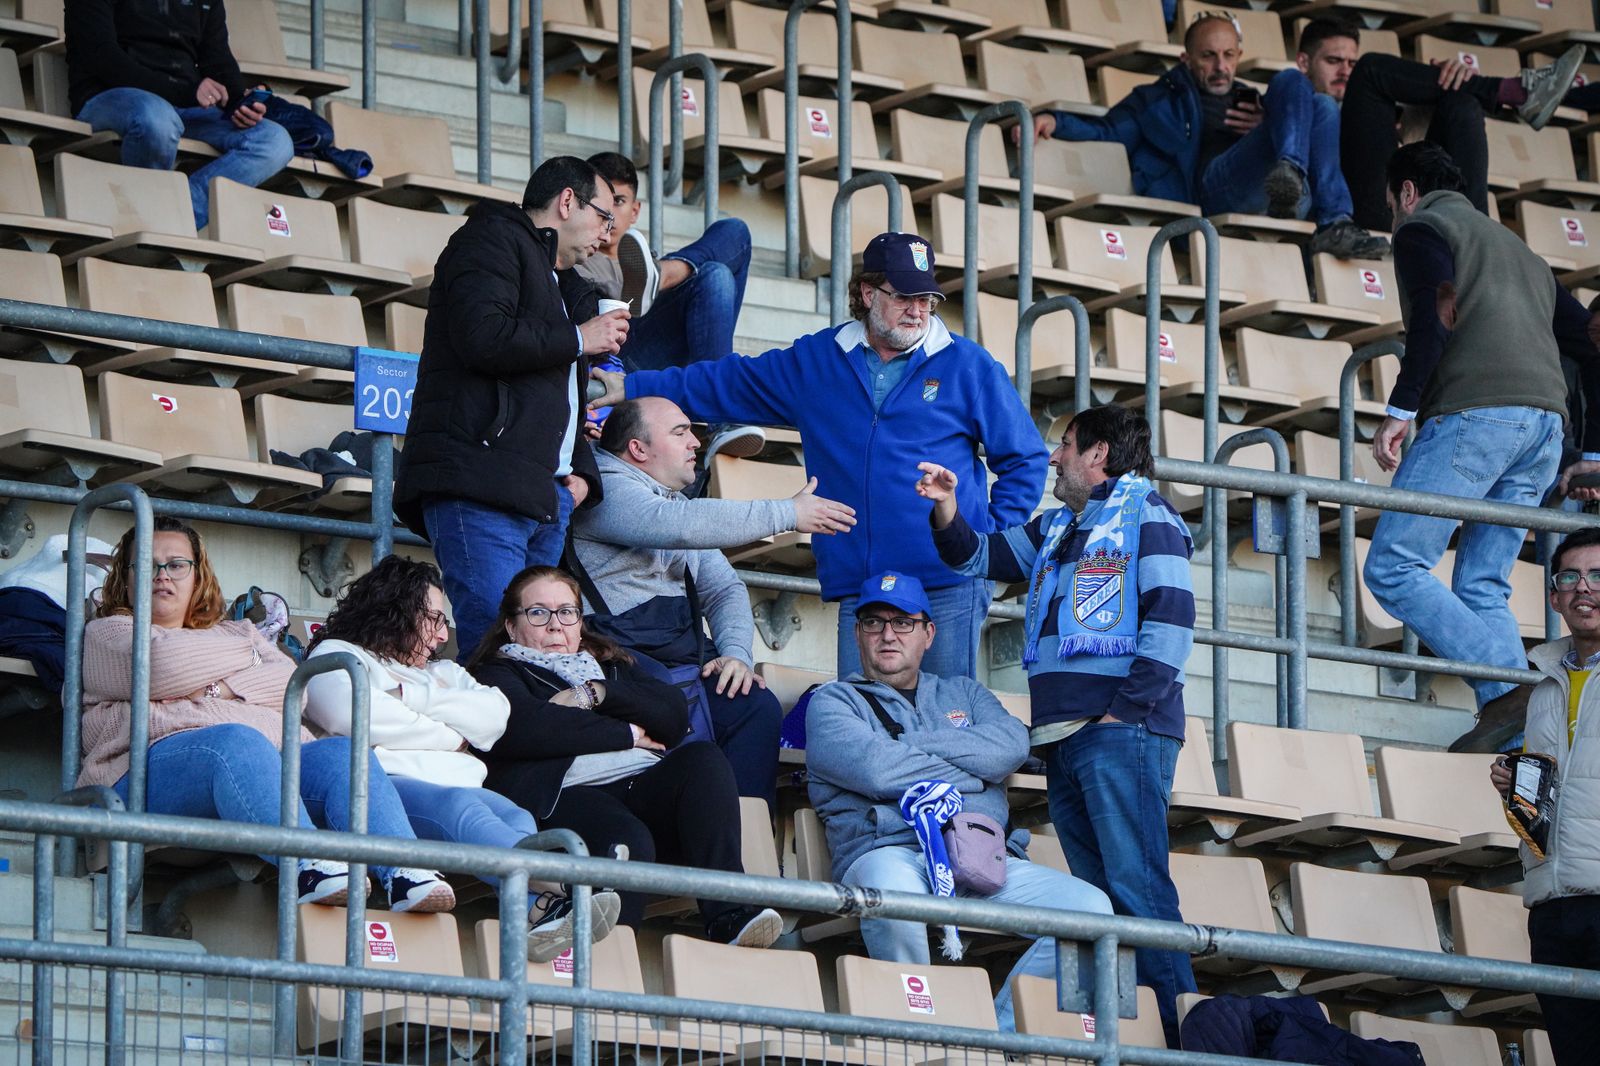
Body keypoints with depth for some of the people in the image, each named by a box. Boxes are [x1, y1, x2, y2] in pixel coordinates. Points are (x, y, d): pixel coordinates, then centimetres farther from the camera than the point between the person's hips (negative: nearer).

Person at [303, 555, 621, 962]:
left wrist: (410, 699, 5)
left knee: (516, 818, -29)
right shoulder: (337, 655, 20)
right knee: (459, 808, -37)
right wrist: (448, 738, 6)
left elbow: (494, 716, 16)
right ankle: (565, 886, -63)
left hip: (458, 785, 6)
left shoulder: (442, 672, 37)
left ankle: (540, 912, -60)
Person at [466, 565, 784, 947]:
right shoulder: (497, 675, 21)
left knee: (703, 758, -28)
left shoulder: (610, 666, 36)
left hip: (648, 788, 5)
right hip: (570, 796, -5)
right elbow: (526, 729, -4)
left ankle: (730, 918, -40)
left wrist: (594, 694, 3)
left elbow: (675, 715, 16)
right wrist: (626, 735, 2)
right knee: (627, 843, -38)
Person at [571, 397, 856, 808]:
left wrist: (737, 653, -3)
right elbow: (679, 525, -19)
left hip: (685, 660, 8)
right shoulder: (607, 490, 0)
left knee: (758, 706, -21)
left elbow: (724, 589, 20)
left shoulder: (678, 502, 29)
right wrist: (788, 515, -13)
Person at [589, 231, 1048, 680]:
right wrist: (631, 388, 18)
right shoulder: (815, 362, 14)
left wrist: (994, 541, 1)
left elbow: (1024, 459, 12)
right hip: (858, 590, 3)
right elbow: (727, 385, 23)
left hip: (949, 585, -3)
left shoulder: (969, 366, 6)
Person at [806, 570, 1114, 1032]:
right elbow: (876, 770, -5)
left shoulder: (963, 694, 29)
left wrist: (908, 747, 1)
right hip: (887, 851, -4)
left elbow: (1011, 746, 6)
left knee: (1090, 907, -20)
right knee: (892, 888, -43)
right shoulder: (832, 701, 17)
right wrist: (969, 774, 6)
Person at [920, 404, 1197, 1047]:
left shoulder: (1146, 518, 2)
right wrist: (947, 512, 10)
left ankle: (1180, 1033, -22)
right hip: (1063, 738, 8)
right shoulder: (1055, 530, 26)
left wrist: (1125, 711, -15)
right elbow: (977, 557, 31)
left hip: (1122, 730, -8)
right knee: (1098, 893, 3)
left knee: (1135, 884, -17)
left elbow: (1171, 624, -8)